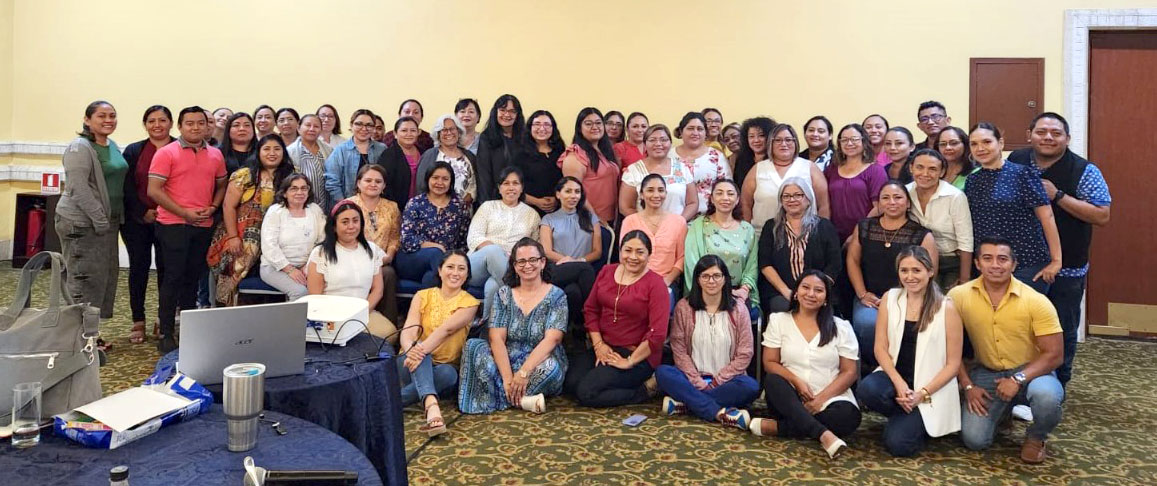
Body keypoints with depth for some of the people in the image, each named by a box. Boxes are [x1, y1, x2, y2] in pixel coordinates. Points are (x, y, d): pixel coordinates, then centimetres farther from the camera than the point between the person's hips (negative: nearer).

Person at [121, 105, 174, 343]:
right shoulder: (133, 151, 9)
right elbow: (127, 186, 2)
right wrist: (144, 212, -10)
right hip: (137, 220, 2)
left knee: (166, 268, 1)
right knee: (139, 266, 4)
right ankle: (138, 322, 11)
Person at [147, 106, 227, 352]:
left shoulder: (216, 155, 10)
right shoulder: (166, 153, -4)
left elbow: (221, 186, 19)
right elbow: (154, 190, -9)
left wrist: (213, 207, -1)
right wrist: (184, 212, -14)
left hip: (204, 226, 5)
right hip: (174, 224, -5)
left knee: (192, 277, 12)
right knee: (173, 278, -3)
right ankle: (166, 334, 5)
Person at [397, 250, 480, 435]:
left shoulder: (469, 303, -3)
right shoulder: (423, 296, 3)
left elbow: (446, 330, -22)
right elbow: (408, 331, -13)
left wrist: (422, 350, -39)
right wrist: (411, 350, -37)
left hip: (444, 367, -1)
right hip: (413, 365, 1)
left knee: (448, 373, -35)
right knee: (419, 354, -33)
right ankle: (432, 406, -56)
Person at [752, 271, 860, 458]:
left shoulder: (841, 327, 5)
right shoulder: (778, 320, 6)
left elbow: (849, 372, 1)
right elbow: (770, 363, 1)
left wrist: (821, 398, -13)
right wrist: (796, 381, -17)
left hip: (829, 399, 0)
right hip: (791, 399, 0)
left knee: (848, 416, -32)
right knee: (772, 380, -31)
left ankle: (774, 427, -27)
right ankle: (824, 435, -41)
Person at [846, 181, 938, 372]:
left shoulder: (922, 235, 4)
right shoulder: (863, 228, 13)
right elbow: (853, 261, 13)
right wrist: (863, 294, 1)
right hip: (870, 298, 2)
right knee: (866, 323, -33)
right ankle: (869, 367, -5)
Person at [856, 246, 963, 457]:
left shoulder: (946, 309, -6)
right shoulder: (890, 299, 3)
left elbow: (953, 364, -5)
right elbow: (880, 348, 0)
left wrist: (922, 394, -16)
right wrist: (899, 383, -15)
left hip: (930, 388, -3)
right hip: (894, 376, 3)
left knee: (898, 444, -21)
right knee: (866, 389, -32)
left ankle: (915, 421, 15)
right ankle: (902, 416, 2)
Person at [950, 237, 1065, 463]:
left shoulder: (1036, 301, -15)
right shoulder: (958, 296, -11)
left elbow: (1054, 354, -13)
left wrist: (1018, 379, -25)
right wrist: (967, 386, -9)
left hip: (1030, 372, -2)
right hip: (986, 373, 2)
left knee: (1047, 395, -37)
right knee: (974, 440, -12)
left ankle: (1036, 438, 0)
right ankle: (1004, 408, 24)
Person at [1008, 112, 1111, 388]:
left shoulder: (1084, 171, -9)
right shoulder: (1015, 162, 1)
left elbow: (1102, 216, -14)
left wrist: (1057, 195, -20)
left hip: (1066, 270, -2)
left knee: (1062, 333, 8)